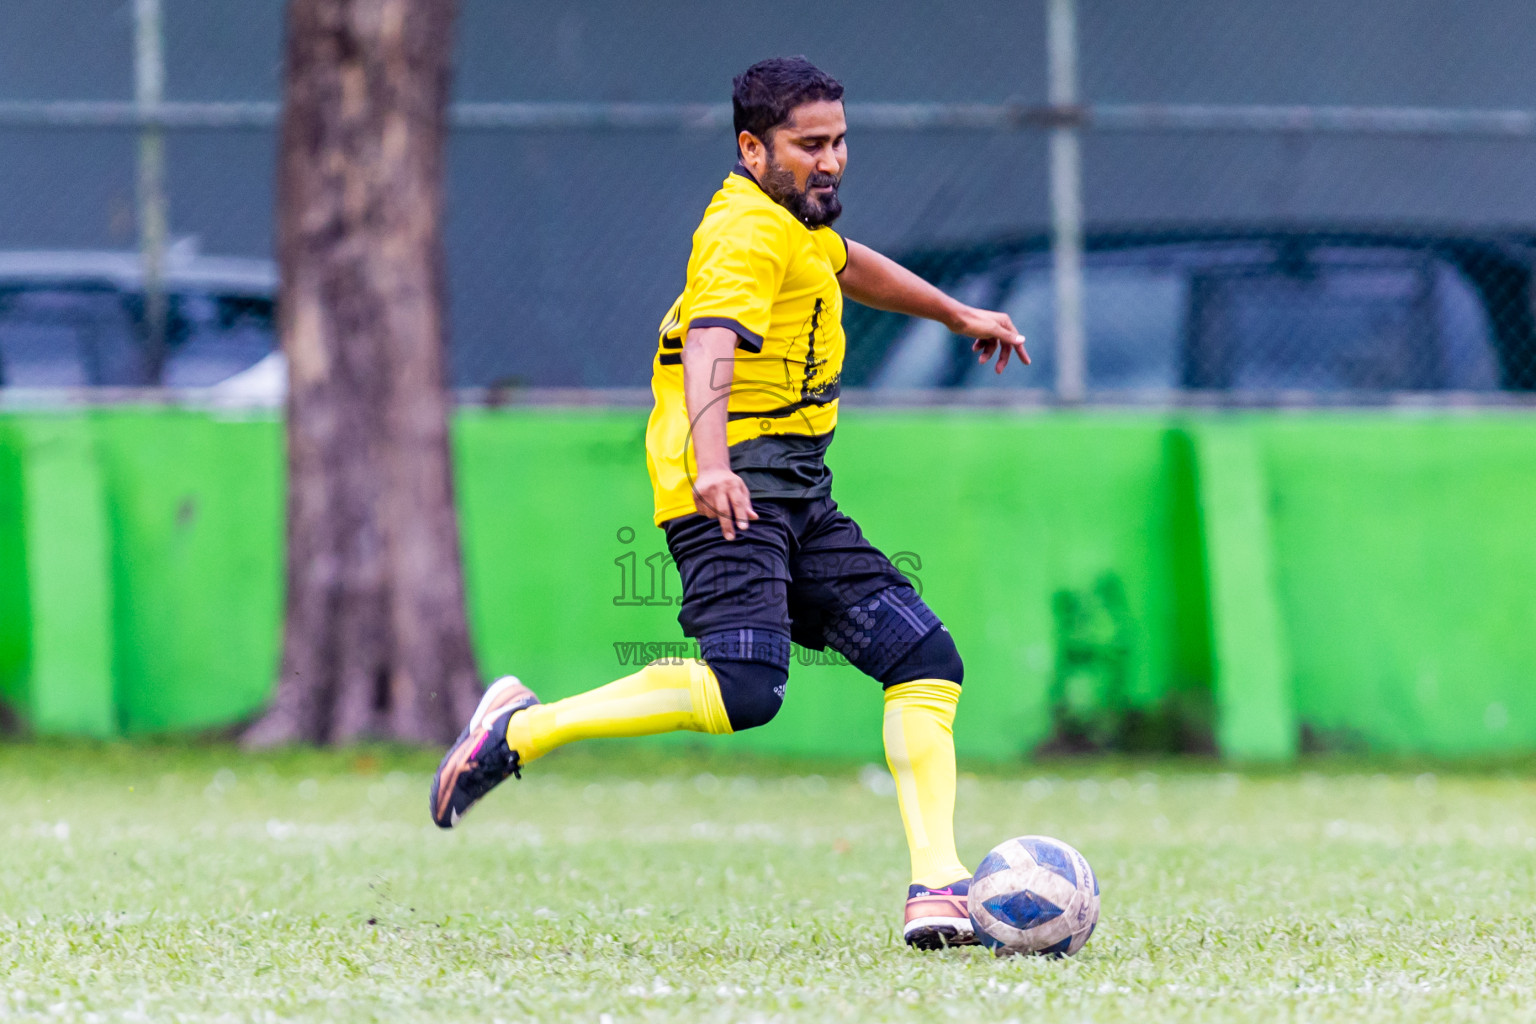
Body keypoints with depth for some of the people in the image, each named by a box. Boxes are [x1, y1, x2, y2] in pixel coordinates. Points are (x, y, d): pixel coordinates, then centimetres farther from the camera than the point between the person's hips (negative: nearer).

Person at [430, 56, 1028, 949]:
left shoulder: (797, 223, 19)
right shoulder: (751, 231, -13)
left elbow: (847, 265, 43)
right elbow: (710, 344, -31)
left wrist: (958, 314, 55)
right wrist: (711, 462, -48)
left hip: (797, 498, 10)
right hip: (735, 488, -10)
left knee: (926, 661, 0)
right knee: (745, 689, -27)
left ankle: (938, 890, -3)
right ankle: (518, 730, -13)